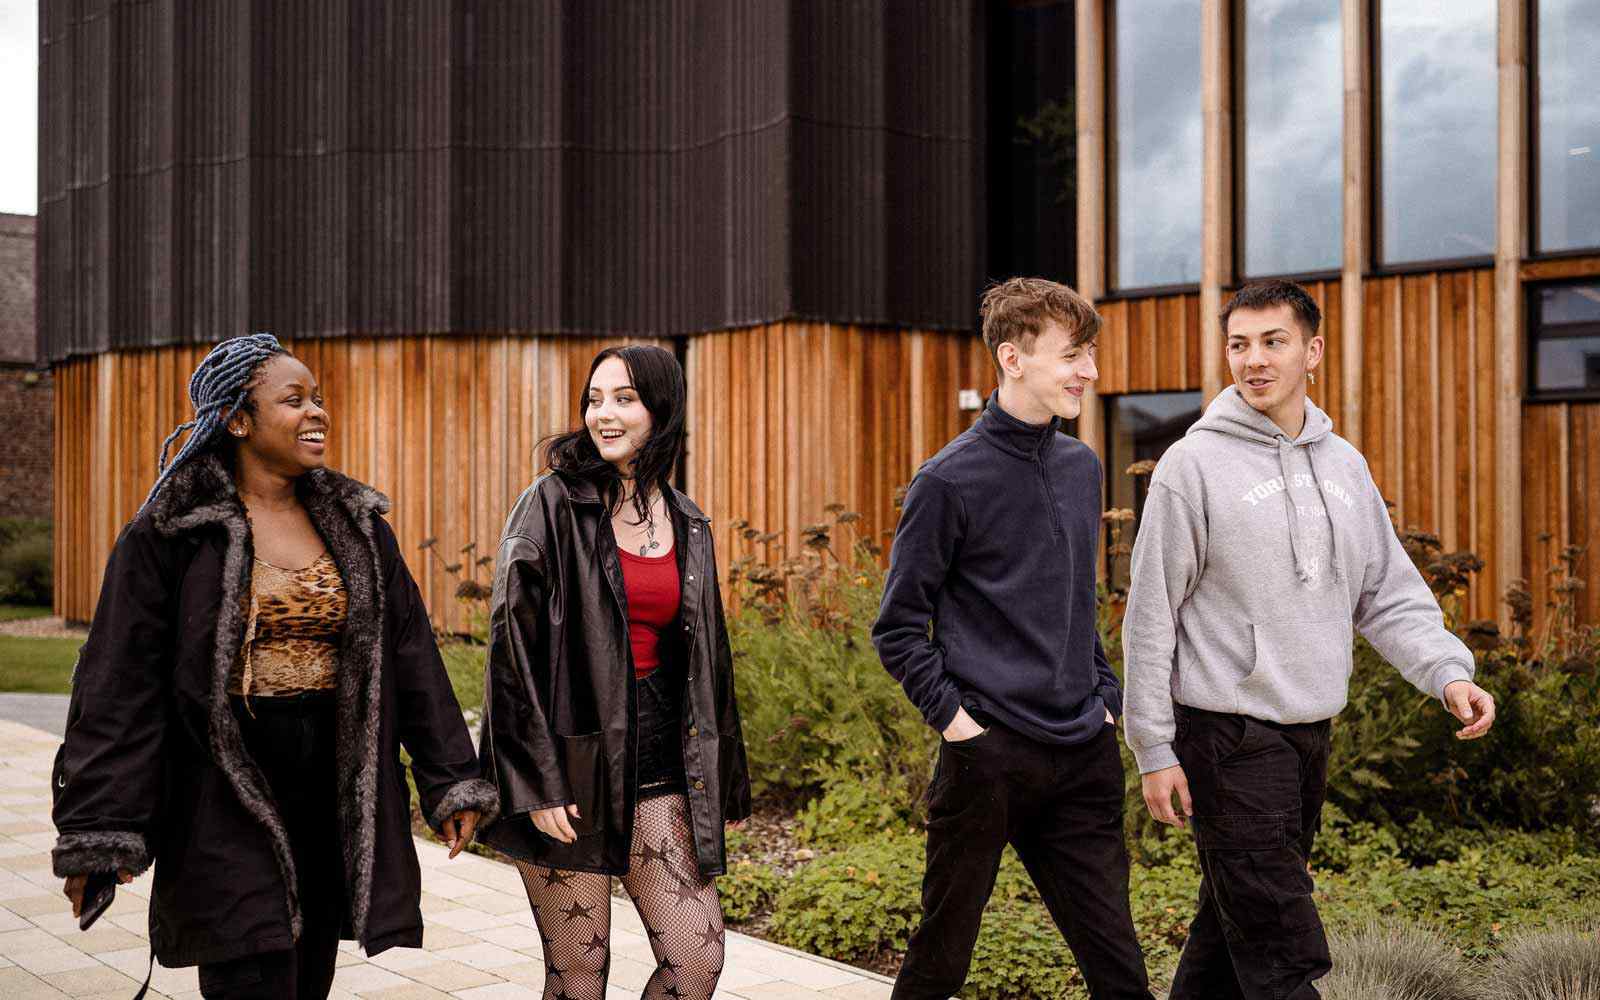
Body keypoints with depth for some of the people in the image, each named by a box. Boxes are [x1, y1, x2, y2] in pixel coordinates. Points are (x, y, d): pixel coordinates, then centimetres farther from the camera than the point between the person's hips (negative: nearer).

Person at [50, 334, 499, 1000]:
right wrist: (98, 831, -12)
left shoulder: (357, 524, 8)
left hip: (335, 798, 5)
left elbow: (410, 655, 9)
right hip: (228, 801, -4)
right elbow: (121, 679, -8)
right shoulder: (170, 532, -6)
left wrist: (450, 780, 6)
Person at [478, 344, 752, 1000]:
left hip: (656, 764, 5)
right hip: (572, 761, -4)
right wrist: (535, 782, -16)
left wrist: (719, 789, 16)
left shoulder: (687, 525, 9)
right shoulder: (552, 505, -6)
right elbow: (512, 642, -10)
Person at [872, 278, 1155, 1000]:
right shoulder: (951, 480, -8)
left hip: (1084, 757, 6)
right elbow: (898, 627, -4)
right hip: (988, 755, -5)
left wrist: (1106, 692, 13)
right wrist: (951, 714, -12)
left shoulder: (1081, 468, 11)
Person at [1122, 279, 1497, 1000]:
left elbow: (1390, 594, 12)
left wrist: (1448, 672, -7)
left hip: (1310, 733, 6)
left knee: (1236, 924, 17)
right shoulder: (1194, 465, -8)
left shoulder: (1344, 466, 10)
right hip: (1229, 734, -6)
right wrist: (1153, 749, -9)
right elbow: (1150, 616, -7)